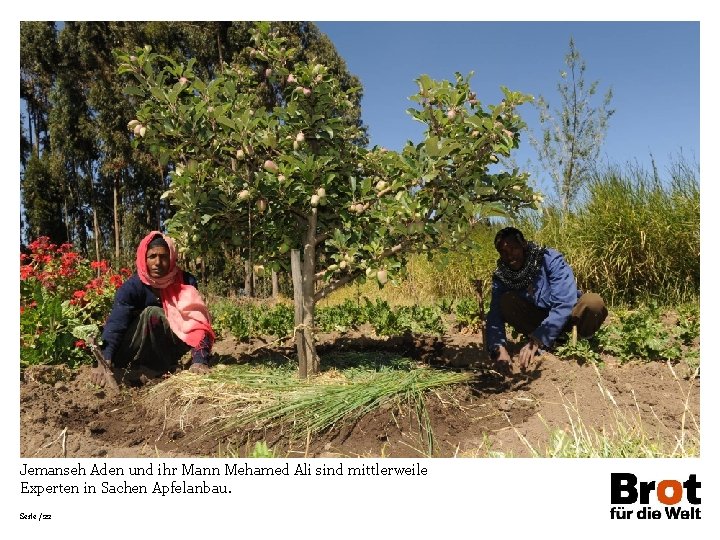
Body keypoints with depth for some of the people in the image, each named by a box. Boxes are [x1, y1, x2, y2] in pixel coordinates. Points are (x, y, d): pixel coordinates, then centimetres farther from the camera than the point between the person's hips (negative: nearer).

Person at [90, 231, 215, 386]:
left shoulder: (186, 282, -15)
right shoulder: (132, 287, -17)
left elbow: (197, 321, -24)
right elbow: (115, 324, -30)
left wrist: (200, 360, -39)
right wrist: (104, 361, -46)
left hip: (168, 349, 1)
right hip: (140, 350, -1)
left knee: (154, 314, -27)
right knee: (150, 313, -29)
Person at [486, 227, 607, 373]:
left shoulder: (550, 259, -25)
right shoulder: (501, 277, -13)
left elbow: (564, 304, -34)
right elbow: (495, 316, -22)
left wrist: (536, 341, -42)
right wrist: (499, 347, -43)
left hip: (567, 316, -3)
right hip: (540, 319, 3)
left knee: (593, 302, -35)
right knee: (506, 302, -23)